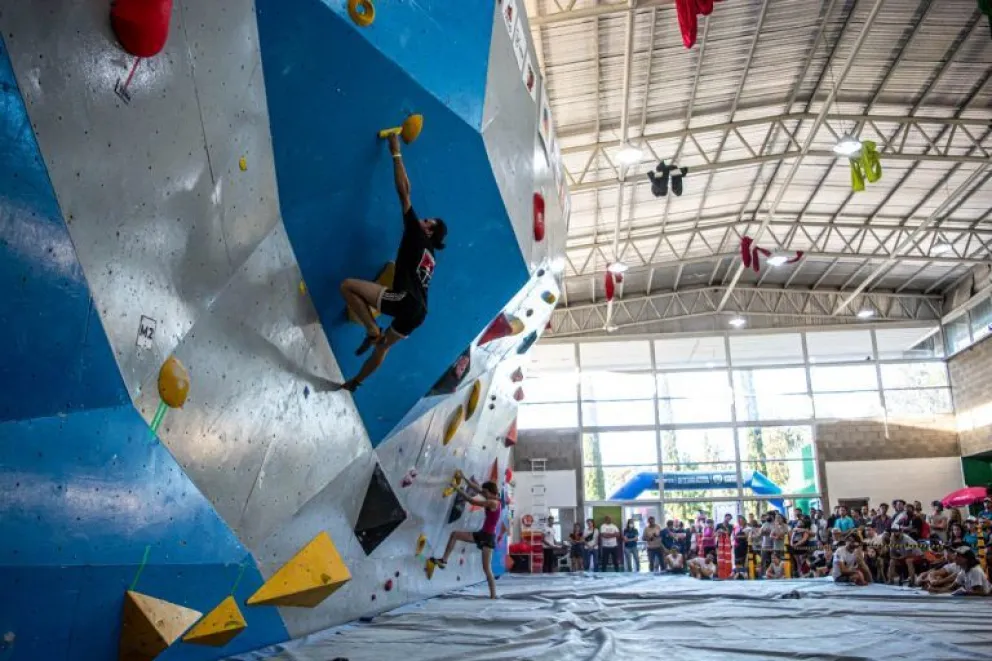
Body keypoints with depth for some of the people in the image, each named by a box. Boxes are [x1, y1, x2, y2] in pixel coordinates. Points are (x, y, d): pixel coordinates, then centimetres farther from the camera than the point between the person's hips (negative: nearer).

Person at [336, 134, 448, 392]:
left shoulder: (416, 236, 4)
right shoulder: (429, 256, 25)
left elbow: (403, 191, 3)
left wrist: (396, 153, 7)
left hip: (405, 301, -9)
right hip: (418, 311, 9)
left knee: (347, 285, -10)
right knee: (384, 346, 27)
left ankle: (373, 332, -9)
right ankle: (355, 382, 43)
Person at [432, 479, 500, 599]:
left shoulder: (493, 503, -17)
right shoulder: (493, 501, 9)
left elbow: (472, 501, -18)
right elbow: (478, 489, 16)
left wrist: (458, 490, -12)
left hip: (488, 537, -9)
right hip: (482, 534, 9)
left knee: (486, 568, -4)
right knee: (455, 534, 5)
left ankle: (493, 595, 5)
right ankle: (444, 560, 8)